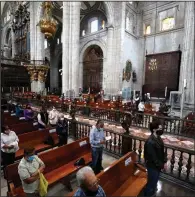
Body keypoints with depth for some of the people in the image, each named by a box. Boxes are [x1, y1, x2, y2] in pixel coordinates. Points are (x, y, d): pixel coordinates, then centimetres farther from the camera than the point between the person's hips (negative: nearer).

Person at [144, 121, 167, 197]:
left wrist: (164, 160, 2)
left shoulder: (158, 138, -5)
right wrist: (162, 165, -16)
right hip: (153, 166, -9)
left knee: (155, 180, 30)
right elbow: (153, 157, -27)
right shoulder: (150, 142, -34)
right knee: (152, 182, 13)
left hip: (158, 165, 9)